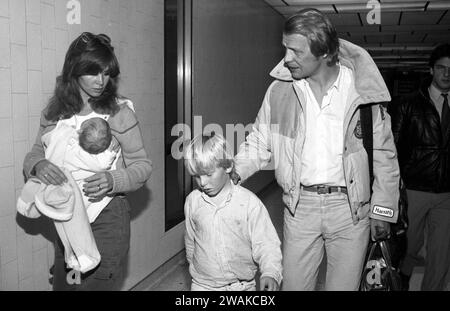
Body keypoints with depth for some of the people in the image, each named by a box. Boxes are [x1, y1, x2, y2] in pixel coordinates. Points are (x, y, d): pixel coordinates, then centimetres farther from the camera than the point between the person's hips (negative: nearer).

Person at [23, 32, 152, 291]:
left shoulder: (119, 111, -10)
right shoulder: (54, 111, 1)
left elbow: (142, 165, -6)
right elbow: (34, 154, 7)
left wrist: (113, 180, -25)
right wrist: (38, 165, -17)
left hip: (107, 219, -4)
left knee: (95, 284, 2)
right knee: (62, 284, 18)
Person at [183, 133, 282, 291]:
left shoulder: (249, 202, -13)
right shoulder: (192, 201, -3)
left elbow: (266, 244, -10)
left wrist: (270, 273, -24)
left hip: (242, 285, -2)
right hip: (202, 285, 2)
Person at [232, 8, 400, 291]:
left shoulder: (362, 88, -7)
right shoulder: (280, 89, -2)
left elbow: (384, 155, 0)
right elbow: (260, 141, 7)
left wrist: (383, 210, 0)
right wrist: (236, 171, -9)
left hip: (350, 206, -1)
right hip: (300, 204, 2)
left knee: (344, 285, 12)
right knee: (293, 284, 11)